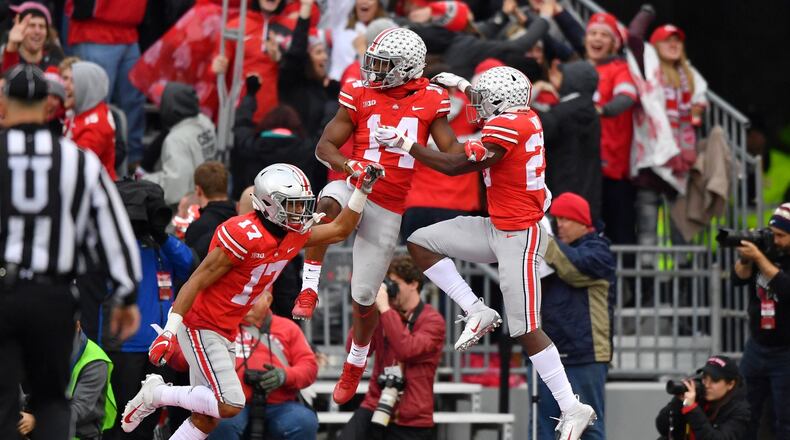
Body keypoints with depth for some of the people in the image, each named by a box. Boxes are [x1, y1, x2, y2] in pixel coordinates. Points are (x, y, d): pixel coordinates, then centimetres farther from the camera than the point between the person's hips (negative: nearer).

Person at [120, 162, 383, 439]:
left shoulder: (293, 236, 3)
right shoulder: (245, 236, -22)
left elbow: (340, 230, 17)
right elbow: (197, 282, -21)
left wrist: (363, 190, 5)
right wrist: (169, 332, -24)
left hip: (226, 333, 9)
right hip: (201, 326, -9)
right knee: (230, 405, -18)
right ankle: (155, 393, -3)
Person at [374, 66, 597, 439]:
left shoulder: (506, 129, -22)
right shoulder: (526, 118, 4)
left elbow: (455, 165, -20)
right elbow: (496, 102, 31)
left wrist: (402, 143, -13)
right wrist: (461, 85, 36)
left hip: (519, 237, -9)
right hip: (498, 227, 9)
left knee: (526, 330, -6)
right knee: (421, 243, 6)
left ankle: (572, 409, 0)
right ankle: (476, 312, 6)